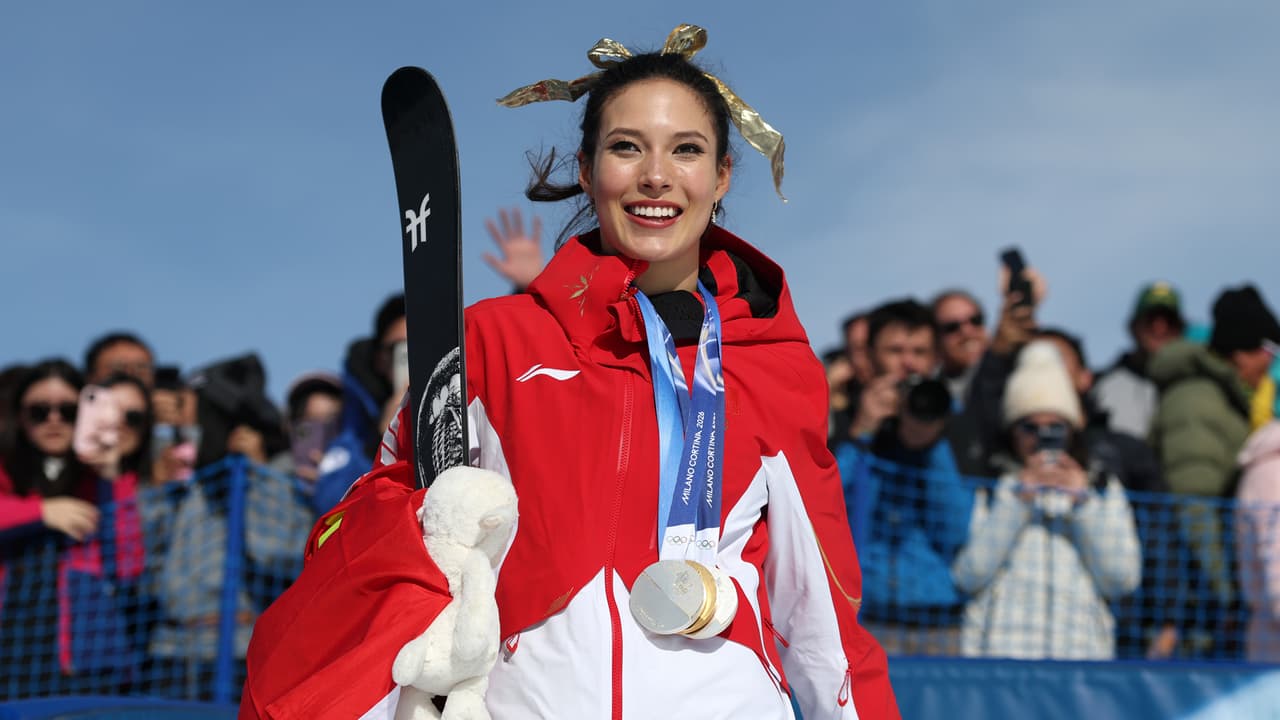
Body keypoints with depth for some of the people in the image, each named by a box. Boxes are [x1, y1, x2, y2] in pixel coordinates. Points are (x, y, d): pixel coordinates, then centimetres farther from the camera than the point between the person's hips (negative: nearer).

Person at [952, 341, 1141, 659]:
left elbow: (1123, 580, 7)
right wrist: (1018, 499, -4)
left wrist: (1083, 501, 1)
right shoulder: (988, 487, 11)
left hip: (1083, 648, 2)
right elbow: (968, 575, -3)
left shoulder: (1103, 489, 18)